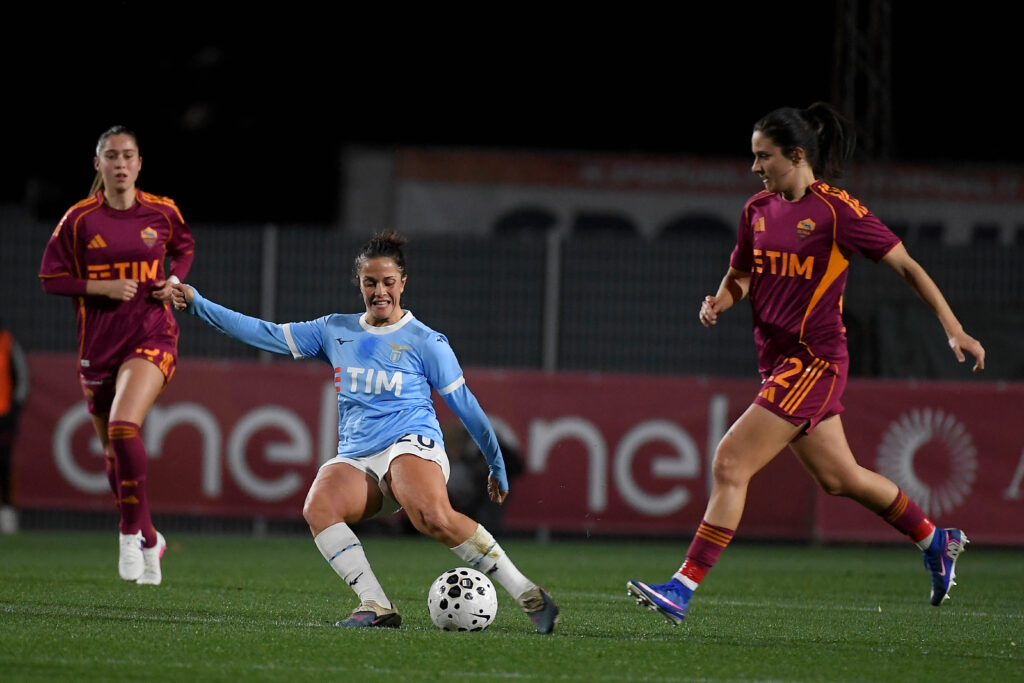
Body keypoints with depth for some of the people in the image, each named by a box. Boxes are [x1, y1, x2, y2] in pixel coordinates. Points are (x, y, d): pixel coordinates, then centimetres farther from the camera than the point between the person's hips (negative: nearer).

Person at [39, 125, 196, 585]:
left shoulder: (162, 212, 0)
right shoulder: (79, 219, -2)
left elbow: (185, 247, 21)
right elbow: (51, 278, 0)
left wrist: (175, 279, 1)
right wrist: (103, 288, -13)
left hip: (151, 338, -2)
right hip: (98, 344, 2)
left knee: (123, 426, -27)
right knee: (113, 452, 10)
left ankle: (131, 531, -14)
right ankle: (149, 540, 30)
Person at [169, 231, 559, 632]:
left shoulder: (425, 342, 4)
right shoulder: (336, 331, 16)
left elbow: (465, 406, 11)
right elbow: (268, 335, 17)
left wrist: (498, 467, 15)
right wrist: (199, 305, 13)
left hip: (412, 447, -4)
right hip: (356, 460, 4)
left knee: (433, 517, -36)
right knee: (318, 506, -31)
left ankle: (527, 595, -28)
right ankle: (376, 607, -31)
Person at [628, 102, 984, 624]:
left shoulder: (837, 211, -12)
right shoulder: (758, 209, 9)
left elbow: (906, 266, -5)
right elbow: (740, 276, 21)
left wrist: (953, 328, -7)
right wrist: (719, 302, -2)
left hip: (814, 361, -8)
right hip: (778, 360, 8)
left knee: (730, 464, -14)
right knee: (837, 476, 18)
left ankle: (684, 587, -13)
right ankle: (936, 541, 37)